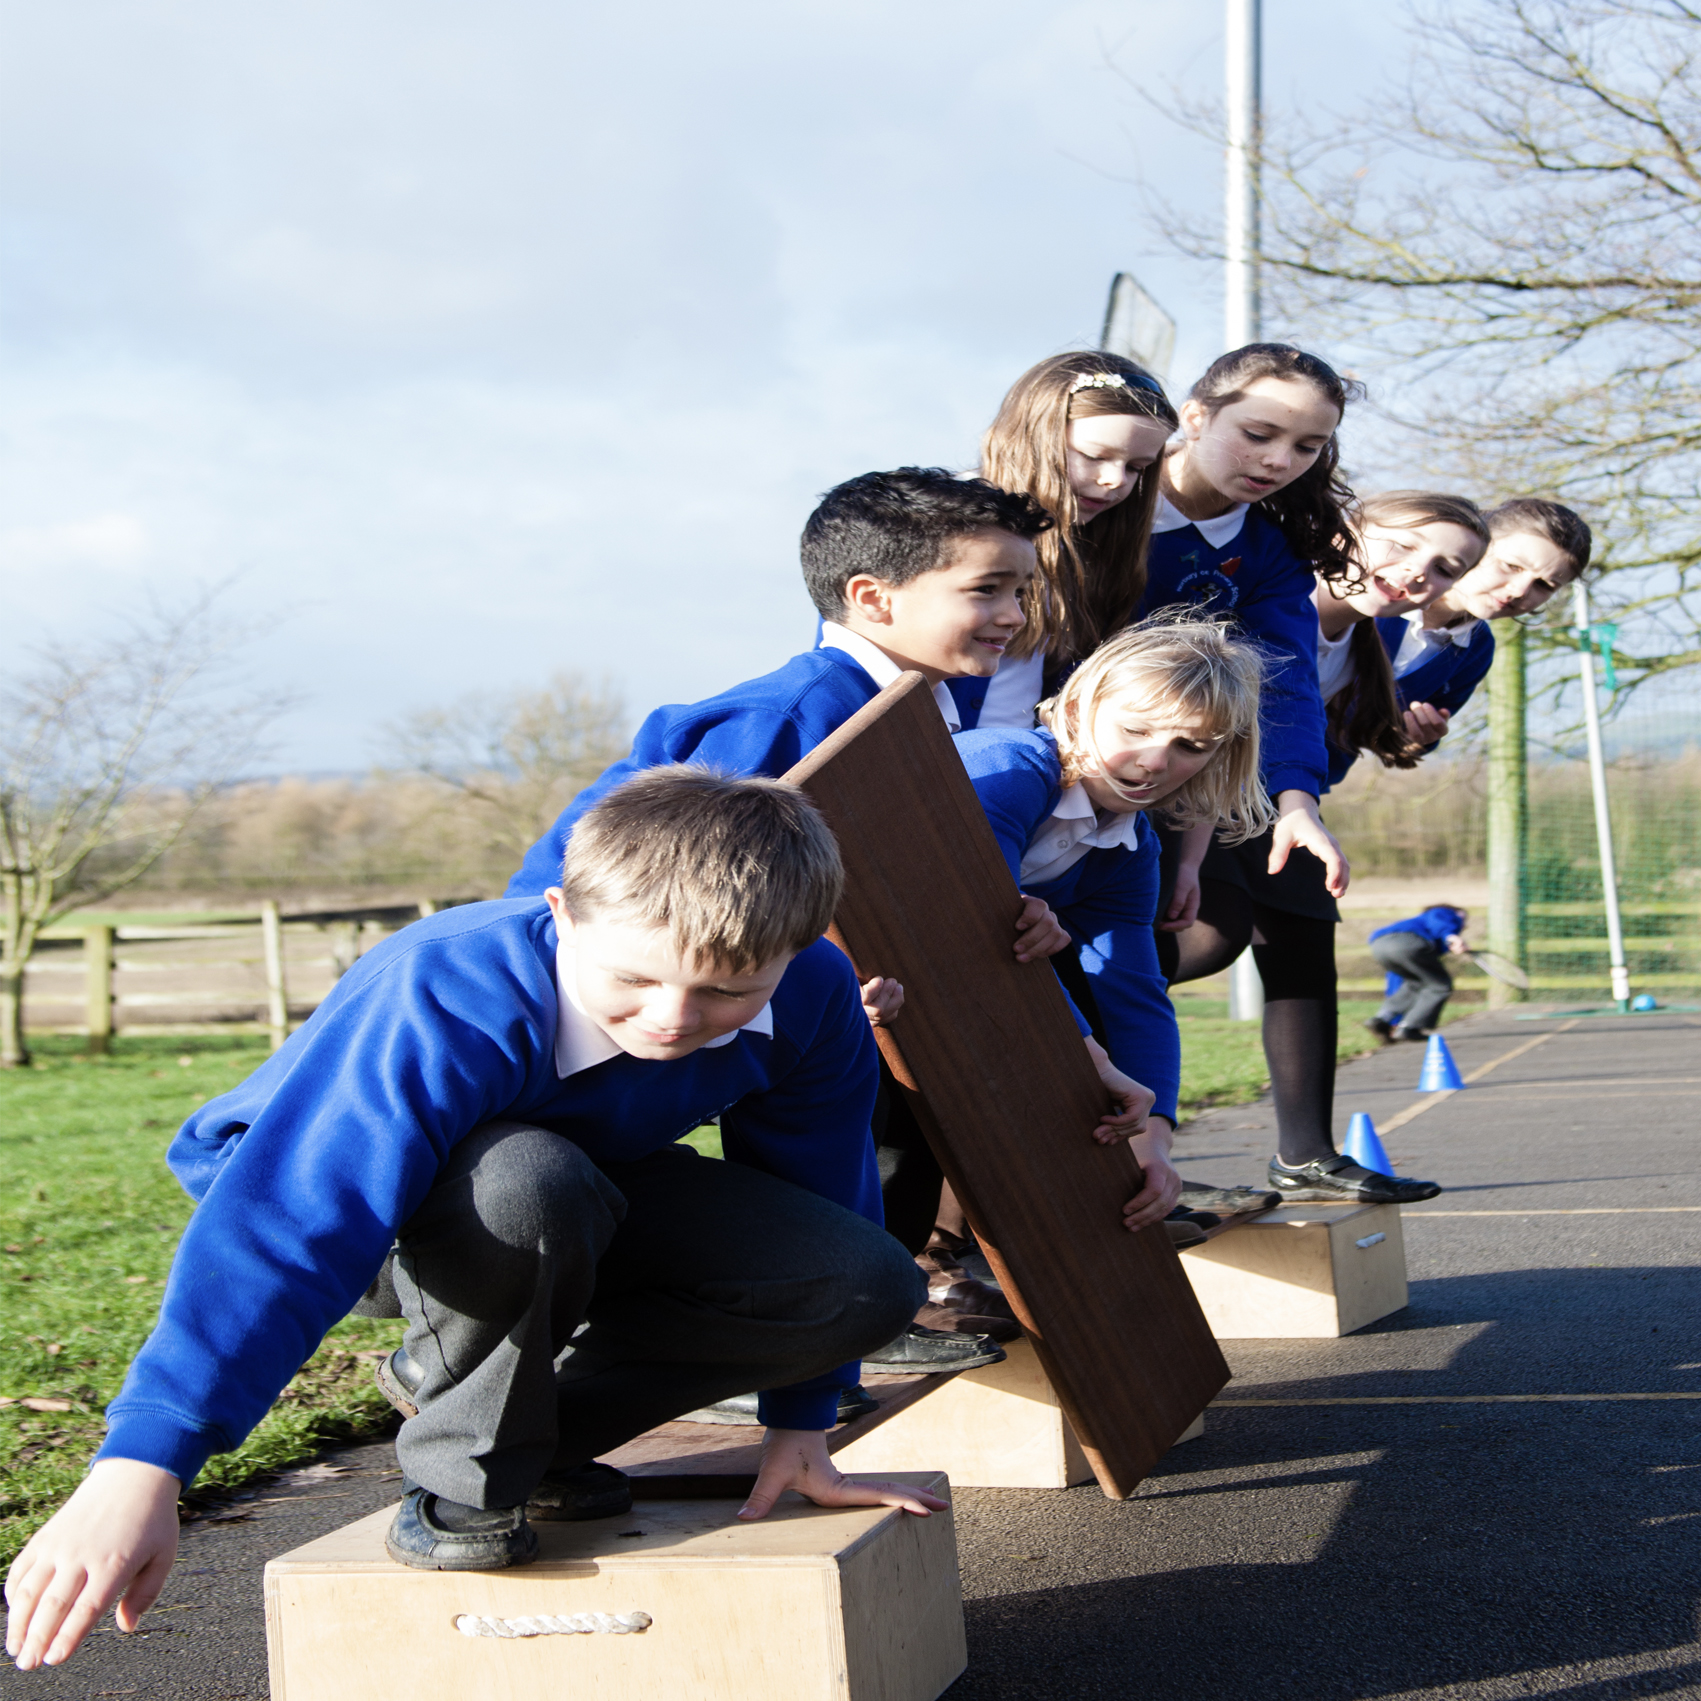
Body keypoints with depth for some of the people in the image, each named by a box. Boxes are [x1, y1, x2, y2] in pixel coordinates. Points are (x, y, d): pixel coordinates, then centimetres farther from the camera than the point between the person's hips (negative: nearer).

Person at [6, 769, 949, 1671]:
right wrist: (141, 1467, -55)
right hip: (366, 1200, -5)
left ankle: (534, 1419, 1)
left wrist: (799, 1423, -1)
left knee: (869, 1285, -15)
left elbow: (815, 1191, -6)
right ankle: (461, 1476, -15)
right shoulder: (436, 1008, -39)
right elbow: (287, 1229, -47)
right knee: (528, 1181, -44)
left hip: (582, 1211, 6)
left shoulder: (811, 997, -23)